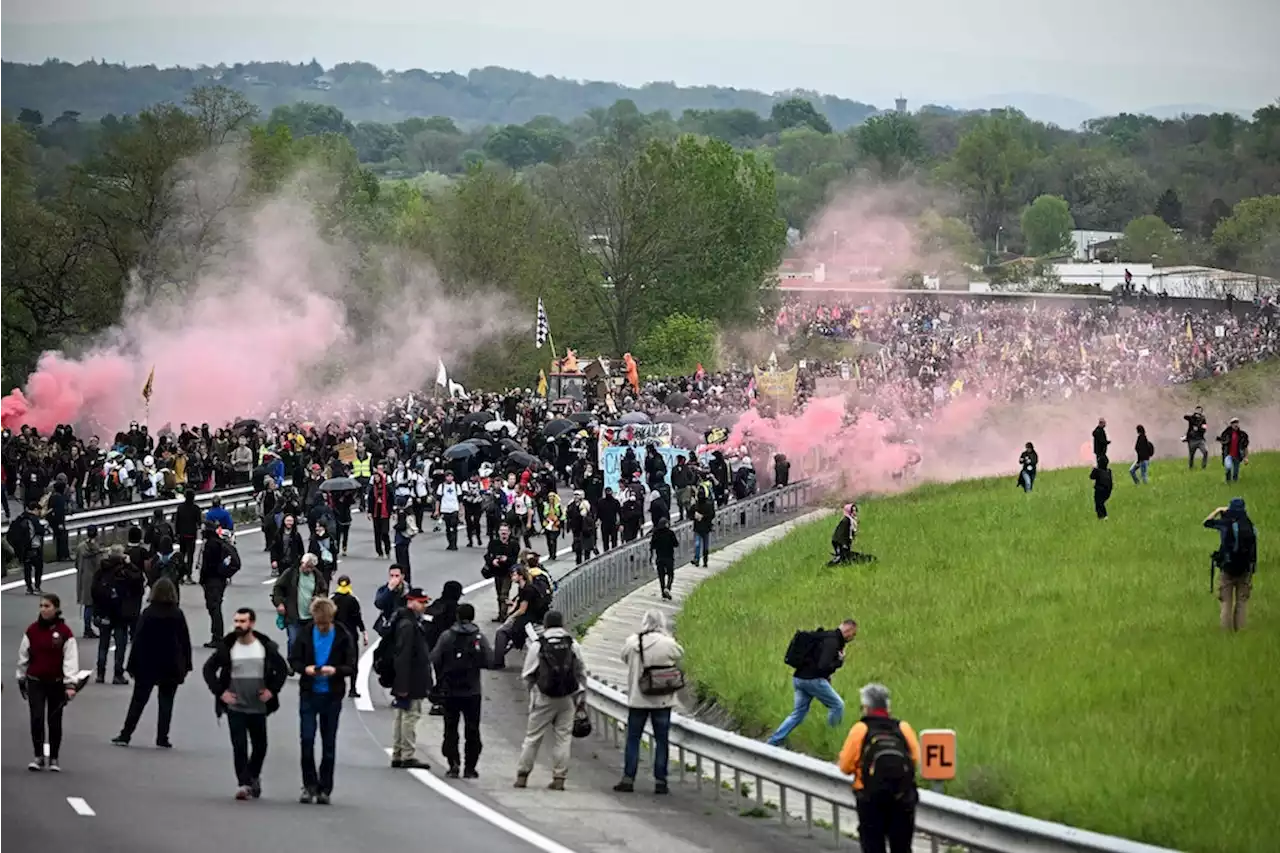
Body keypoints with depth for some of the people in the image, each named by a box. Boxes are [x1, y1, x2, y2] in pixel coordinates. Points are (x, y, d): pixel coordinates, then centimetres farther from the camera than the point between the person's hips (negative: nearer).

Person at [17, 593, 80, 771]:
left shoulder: (64, 632, -8)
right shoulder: (32, 630, -1)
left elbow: (71, 659, -12)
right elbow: (23, 656, 9)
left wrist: (70, 684, -20)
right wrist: (21, 679, 13)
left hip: (56, 683, -1)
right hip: (35, 682, 1)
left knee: (54, 721, 8)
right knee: (36, 719, -10)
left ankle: (53, 758, 20)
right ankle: (38, 757, -1)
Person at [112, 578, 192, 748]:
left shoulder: (148, 613, -7)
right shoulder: (177, 615, -4)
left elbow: (138, 640, -6)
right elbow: (185, 641, 0)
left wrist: (132, 665, -1)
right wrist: (186, 665, 8)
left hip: (148, 665, 0)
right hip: (171, 666, 0)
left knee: (138, 701, 7)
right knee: (166, 702, 7)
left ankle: (125, 735, 5)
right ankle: (162, 738, 3)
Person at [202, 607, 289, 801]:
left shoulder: (266, 647, -2)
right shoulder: (227, 647, -4)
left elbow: (283, 669, 9)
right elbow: (209, 669, 3)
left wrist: (273, 690, -4)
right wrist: (219, 692, -7)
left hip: (258, 707, 2)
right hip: (235, 707, -2)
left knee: (260, 746, 12)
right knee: (239, 746, -9)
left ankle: (253, 776, 36)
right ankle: (243, 783, -7)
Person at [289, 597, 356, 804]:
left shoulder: (343, 637, -4)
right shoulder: (304, 635, 1)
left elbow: (351, 667, -3)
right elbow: (293, 660, 6)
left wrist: (335, 670, -23)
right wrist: (305, 668, -15)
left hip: (332, 696, -1)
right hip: (309, 694, 1)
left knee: (329, 744, 5)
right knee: (306, 740, -6)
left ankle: (324, 789, 13)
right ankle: (310, 785, 6)